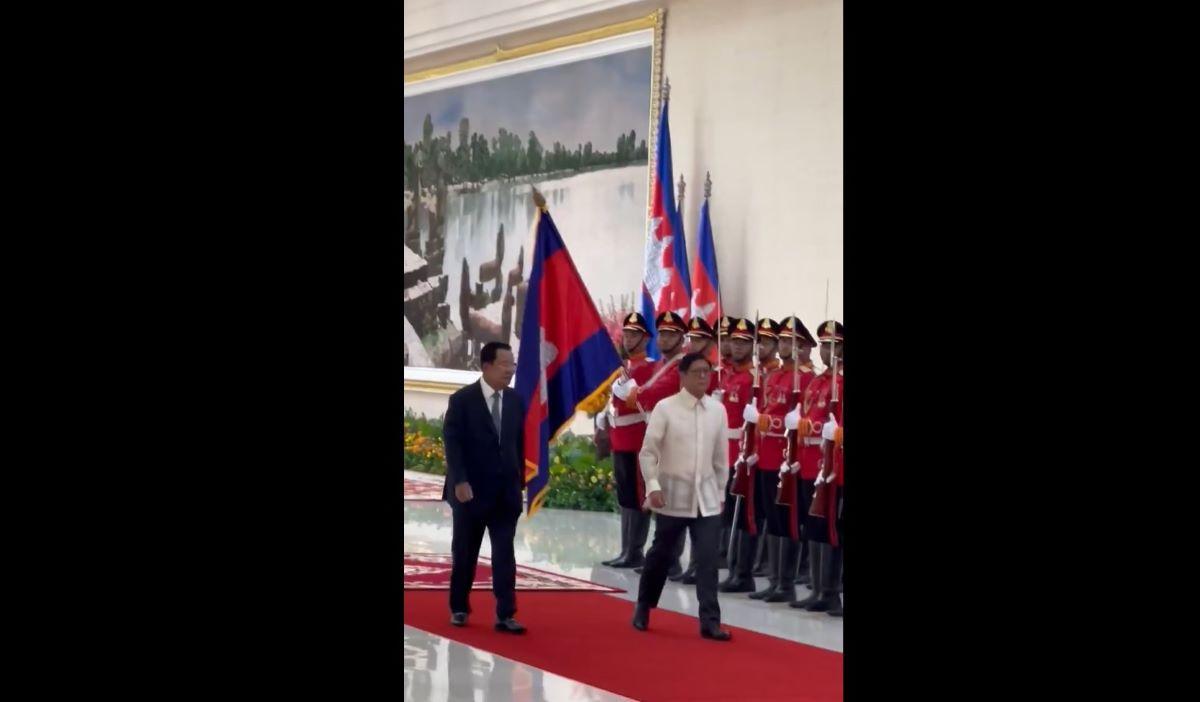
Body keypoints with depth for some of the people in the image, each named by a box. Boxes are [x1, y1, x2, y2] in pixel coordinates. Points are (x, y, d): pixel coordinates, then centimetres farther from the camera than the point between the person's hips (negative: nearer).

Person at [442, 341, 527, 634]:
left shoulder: (515, 401, 6)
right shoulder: (462, 399, -7)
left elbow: (519, 443, 10)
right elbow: (452, 443, -11)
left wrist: (520, 481, 6)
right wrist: (459, 482, -20)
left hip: (506, 492, 3)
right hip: (470, 491, -3)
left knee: (505, 554, -3)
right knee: (464, 553, 8)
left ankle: (505, 615, -3)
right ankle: (459, 608, 24)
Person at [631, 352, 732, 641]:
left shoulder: (718, 410, 3)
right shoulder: (665, 408, -8)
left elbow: (721, 455, 11)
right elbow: (647, 452, -7)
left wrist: (721, 491, 13)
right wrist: (653, 486, -16)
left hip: (707, 495, 3)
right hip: (673, 494, -3)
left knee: (708, 558, -4)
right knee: (661, 554, 11)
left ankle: (710, 621, -2)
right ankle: (643, 607, 31)